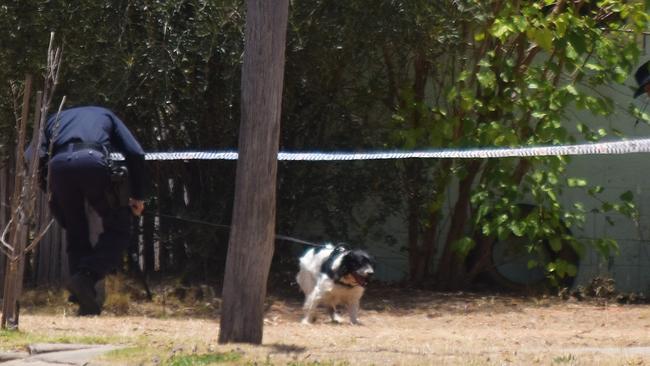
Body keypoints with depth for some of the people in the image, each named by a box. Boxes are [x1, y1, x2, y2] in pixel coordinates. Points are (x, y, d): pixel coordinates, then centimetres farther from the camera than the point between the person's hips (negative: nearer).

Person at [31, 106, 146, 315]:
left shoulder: (55, 120, 38)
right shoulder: (105, 116, 35)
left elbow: (37, 158, 20)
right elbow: (135, 154, 20)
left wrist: (49, 191, 29)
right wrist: (137, 196, 26)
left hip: (58, 165, 2)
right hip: (93, 162, -2)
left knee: (76, 235, 17)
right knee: (118, 229, 12)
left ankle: (86, 302, 10)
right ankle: (86, 276, -10)